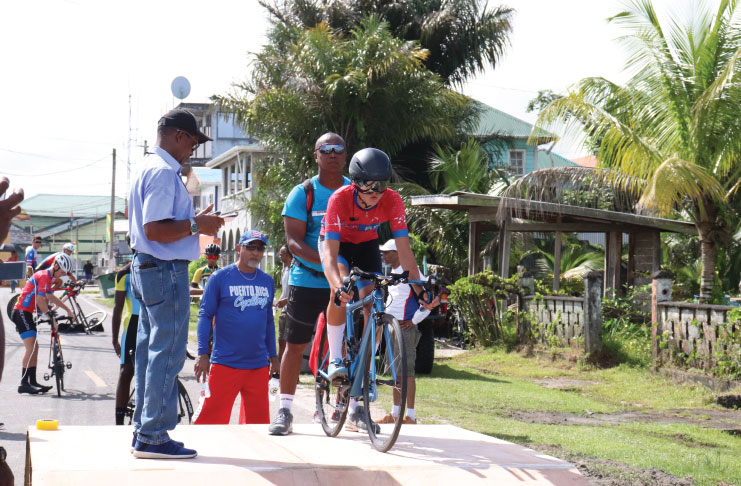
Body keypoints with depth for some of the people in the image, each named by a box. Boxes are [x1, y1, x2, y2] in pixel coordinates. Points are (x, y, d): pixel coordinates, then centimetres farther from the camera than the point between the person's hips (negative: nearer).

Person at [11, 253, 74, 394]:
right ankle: (24, 384, -18)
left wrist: (67, 310, 36)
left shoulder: (47, 277, 18)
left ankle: (32, 382, 14)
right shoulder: (44, 276, -14)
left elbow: (50, 297, 33)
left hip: (25, 313, 11)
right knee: (31, 348, -16)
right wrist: (52, 317, -19)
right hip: (22, 312, -11)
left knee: (34, 348, 11)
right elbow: (40, 300, -23)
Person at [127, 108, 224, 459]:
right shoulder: (164, 172, -16)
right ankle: (154, 436, -6)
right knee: (167, 353, -7)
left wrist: (193, 222, 17)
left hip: (146, 268, 11)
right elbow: (155, 230, -23)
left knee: (149, 350, 13)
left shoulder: (149, 168, 17)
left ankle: (143, 432, 19)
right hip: (166, 271, -11)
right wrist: (197, 225, -15)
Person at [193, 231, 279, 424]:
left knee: (258, 420, 5)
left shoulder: (267, 281, 13)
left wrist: (273, 356, 18)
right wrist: (202, 354, -9)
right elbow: (205, 315, -1)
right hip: (225, 363, -5)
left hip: (258, 365, 5)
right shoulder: (220, 278, -1)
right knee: (210, 416, -7)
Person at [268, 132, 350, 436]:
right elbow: (293, 241, -11)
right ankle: (284, 410, 11)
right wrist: (324, 259, -28)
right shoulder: (302, 194, -3)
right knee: (295, 344, 2)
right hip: (307, 280, -2)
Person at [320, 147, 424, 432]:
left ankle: (355, 405, -3)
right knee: (342, 286, -37)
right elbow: (330, 254, -41)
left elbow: (404, 249, -27)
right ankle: (335, 361, -22)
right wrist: (337, 283, -59)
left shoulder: (392, 201, -28)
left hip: (366, 245, 3)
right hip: (336, 242, -2)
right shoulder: (340, 199, -35)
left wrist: (419, 288, -36)